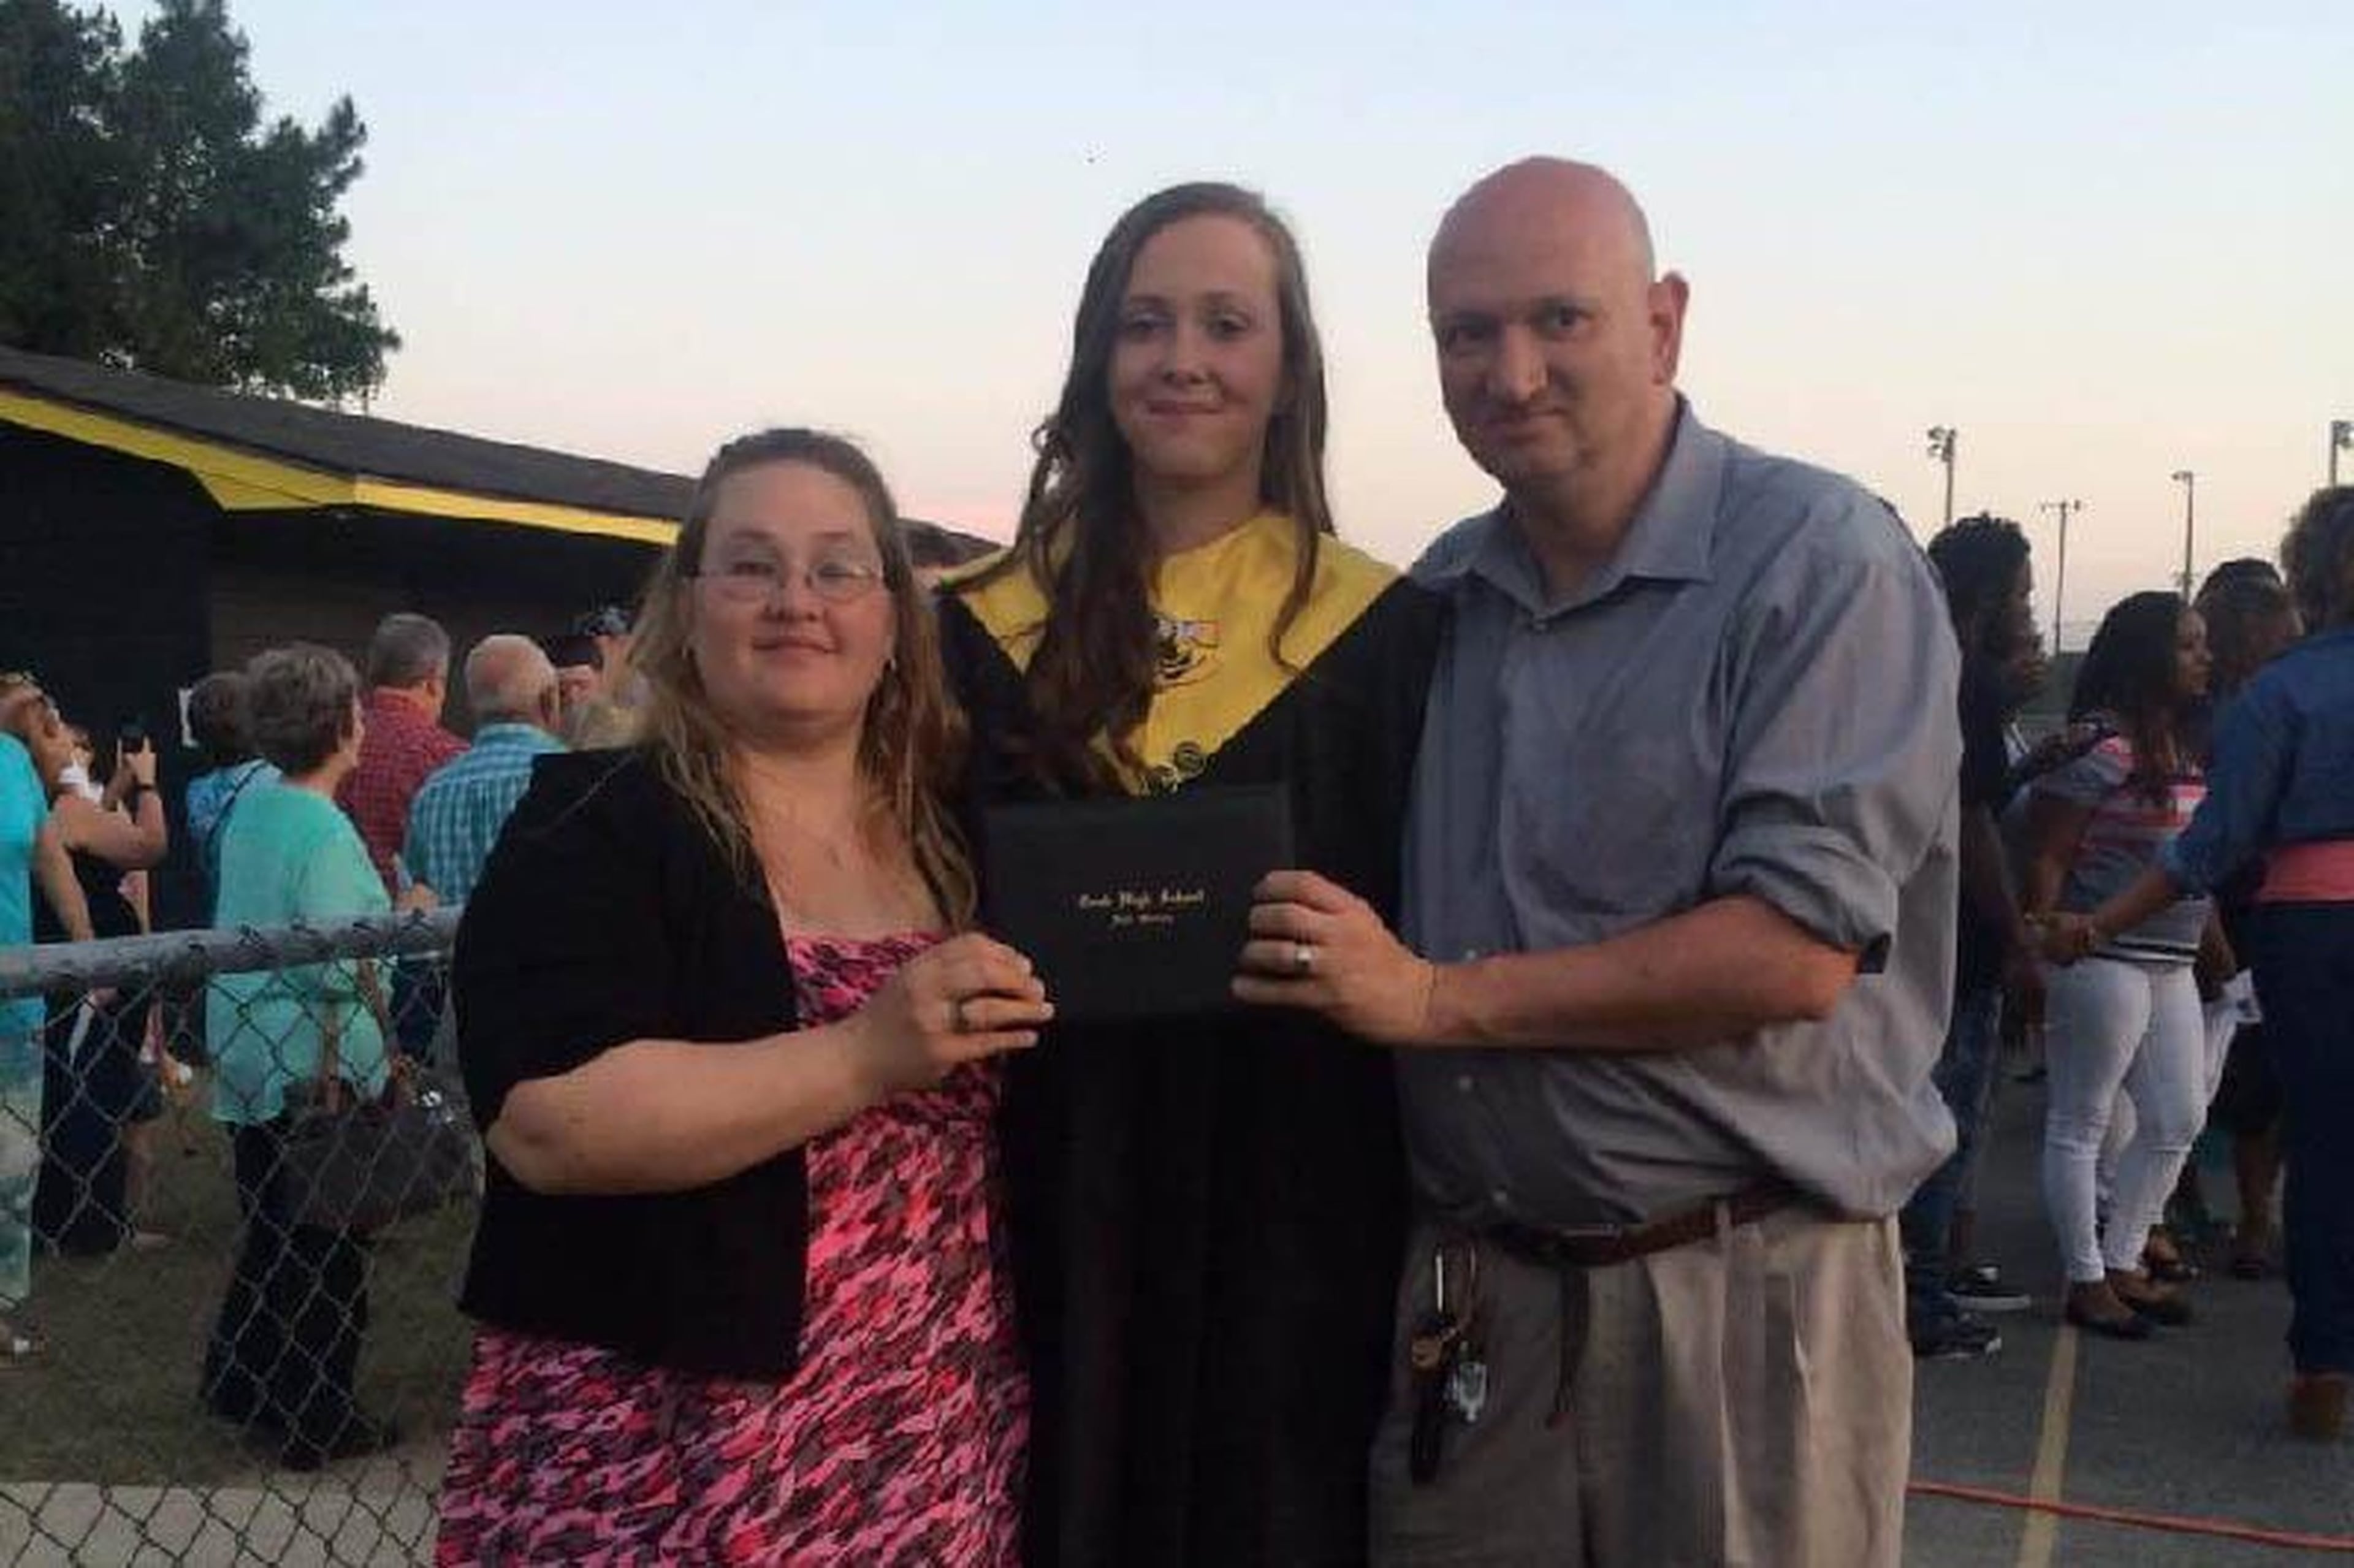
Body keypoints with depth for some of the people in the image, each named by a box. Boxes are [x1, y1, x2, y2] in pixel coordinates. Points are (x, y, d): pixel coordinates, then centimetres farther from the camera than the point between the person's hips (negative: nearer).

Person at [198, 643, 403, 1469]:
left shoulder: (251, 804, 6)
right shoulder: (324, 829, -20)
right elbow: (336, 966, -25)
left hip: (249, 1061, 8)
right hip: (315, 1070, -8)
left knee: (271, 1230, 22)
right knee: (326, 1249, 4)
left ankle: (236, 1381, 32)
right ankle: (319, 1422, 13)